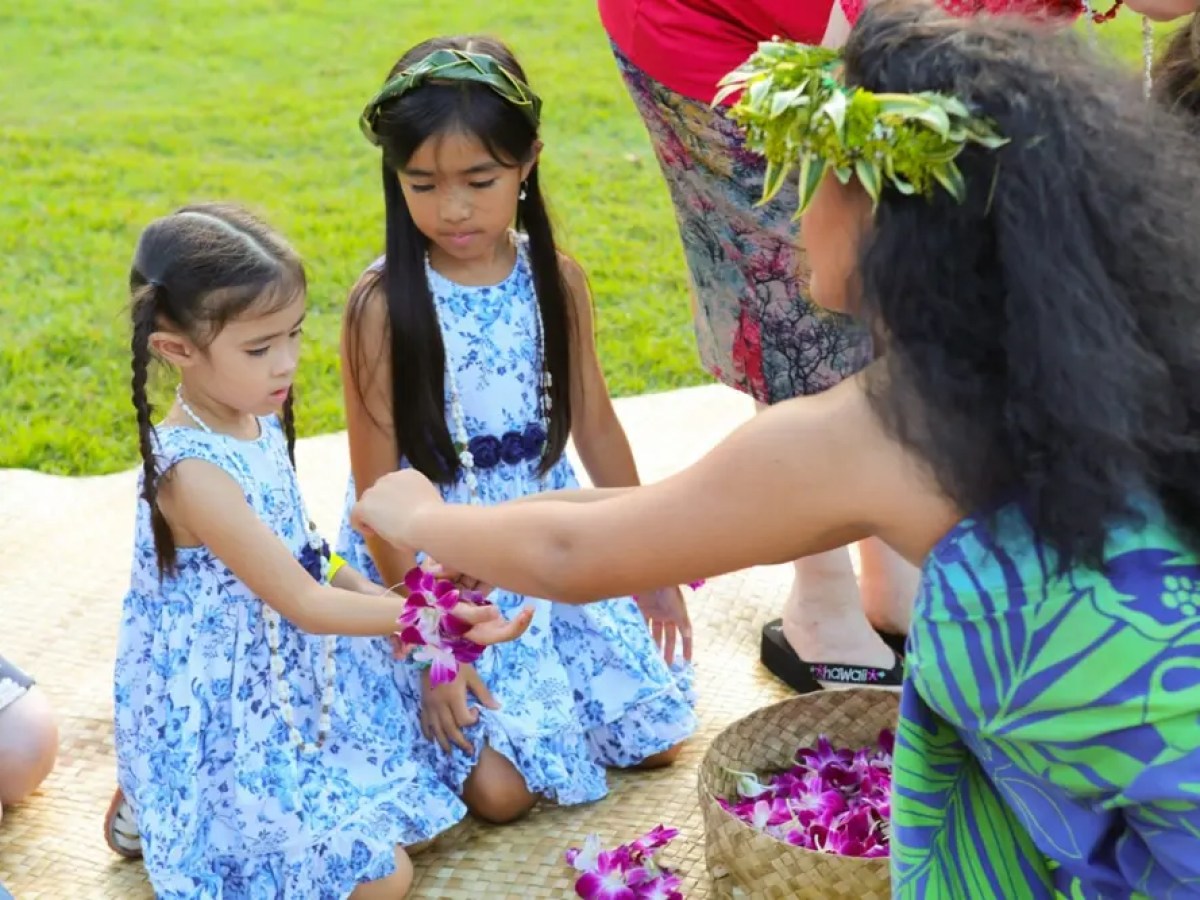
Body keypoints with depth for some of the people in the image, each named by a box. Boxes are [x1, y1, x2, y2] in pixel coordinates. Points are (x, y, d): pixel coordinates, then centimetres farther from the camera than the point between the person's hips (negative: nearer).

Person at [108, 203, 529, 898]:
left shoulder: (258, 419, -2)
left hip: (292, 679, 9)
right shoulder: (192, 471, -28)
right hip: (231, 716, -9)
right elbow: (303, 602, -25)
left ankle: (164, 800, 20)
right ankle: (150, 812, 5)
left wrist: (369, 593, 5)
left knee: (403, 823, 15)